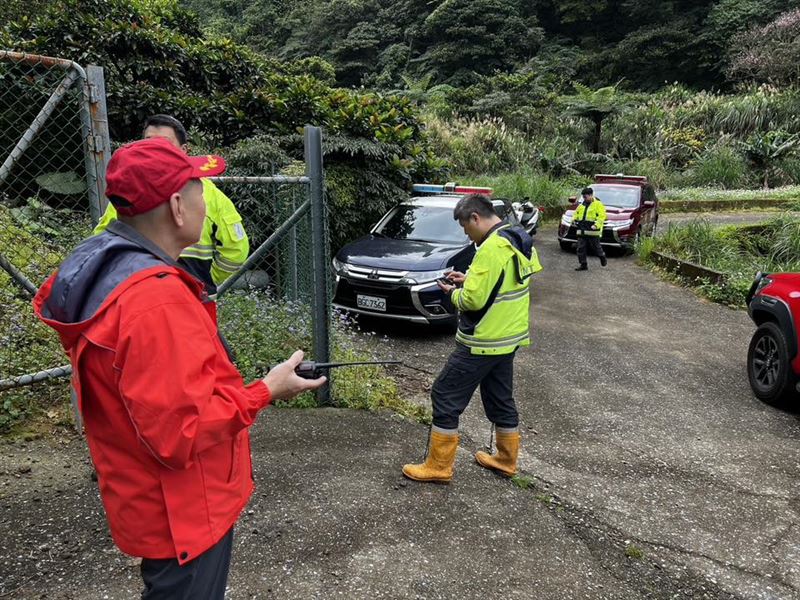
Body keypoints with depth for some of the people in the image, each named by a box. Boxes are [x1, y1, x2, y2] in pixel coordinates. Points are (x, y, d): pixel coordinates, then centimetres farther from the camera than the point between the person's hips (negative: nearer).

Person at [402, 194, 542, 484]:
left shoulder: (492, 248, -23)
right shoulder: (518, 242, 8)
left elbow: (473, 300, -24)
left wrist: (454, 292, -5)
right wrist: (469, 279, 8)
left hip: (483, 341, -10)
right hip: (509, 337, 10)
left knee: (446, 397, 0)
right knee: (500, 399, 21)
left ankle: (438, 466, 9)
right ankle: (506, 459, 34)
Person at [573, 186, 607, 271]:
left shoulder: (598, 204, -3)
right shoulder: (582, 205, 17)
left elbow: (601, 216, -12)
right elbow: (576, 213, 28)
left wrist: (596, 225, -25)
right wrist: (574, 219, 7)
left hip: (592, 231, -6)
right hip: (581, 230, 6)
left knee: (596, 247, 4)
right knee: (581, 248, 1)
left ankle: (603, 258, 32)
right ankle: (583, 265, 7)